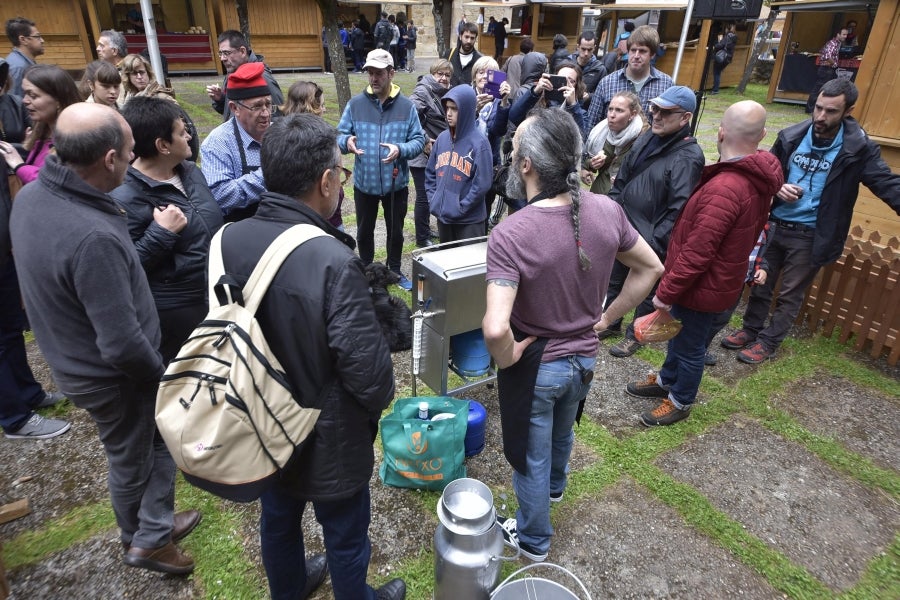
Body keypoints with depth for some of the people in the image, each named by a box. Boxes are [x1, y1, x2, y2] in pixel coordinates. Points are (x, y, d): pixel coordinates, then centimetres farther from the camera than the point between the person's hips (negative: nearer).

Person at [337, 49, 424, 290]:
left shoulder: (406, 106, -4)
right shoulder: (355, 103, -3)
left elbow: (419, 140, -5)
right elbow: (340, 135, -2)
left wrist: (401, 149, -25)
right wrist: (346, 142, -25)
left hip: (396, 182, 0)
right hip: (364, 182, 1)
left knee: (395, 230, 15)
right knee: (364, 230, 15)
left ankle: (395, 271, 35)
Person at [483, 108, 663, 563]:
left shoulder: (510, 235, -32)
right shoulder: (607, 211, -14)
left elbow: (495, 329, -41)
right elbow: (650, 269, 0)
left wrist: (507, 358, -19)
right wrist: (607, 317, 5)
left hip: (535, 365, -5)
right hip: (585, 357, 6)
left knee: (532, 456, 19)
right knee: (562, 432, 34)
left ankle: (533, 540, 45)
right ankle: (555, 487, 65)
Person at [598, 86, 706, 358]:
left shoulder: (688, 156, -19)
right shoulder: (647, 138, 4)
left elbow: (678, 208, -23)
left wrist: (655, 242, -22)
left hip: (650, 240, -7)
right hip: (623, 228, 7)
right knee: (614, 279, 22)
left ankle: (635, 334, 33)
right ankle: (610, 322, 43)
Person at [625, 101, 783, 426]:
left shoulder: (725, 188, -32)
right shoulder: (758, 173, -1)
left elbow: (697, 252, -30)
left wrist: (666, 291, -21)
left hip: (703, 285, -9)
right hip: (719, 277, 9)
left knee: (689, 345, 12)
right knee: (679, 335, 25)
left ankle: (680, 401, 33)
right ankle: (666, 380, 46)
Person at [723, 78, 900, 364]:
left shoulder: (858, 149, -12)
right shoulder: (791, 136, -4)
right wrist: (777, 188, -14)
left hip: (811, 237, -3)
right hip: (774, 224, 3)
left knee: (790, 295, 8)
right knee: (760, 284, 15)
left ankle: (767, 342, 24)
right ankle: (750, 330, 34)